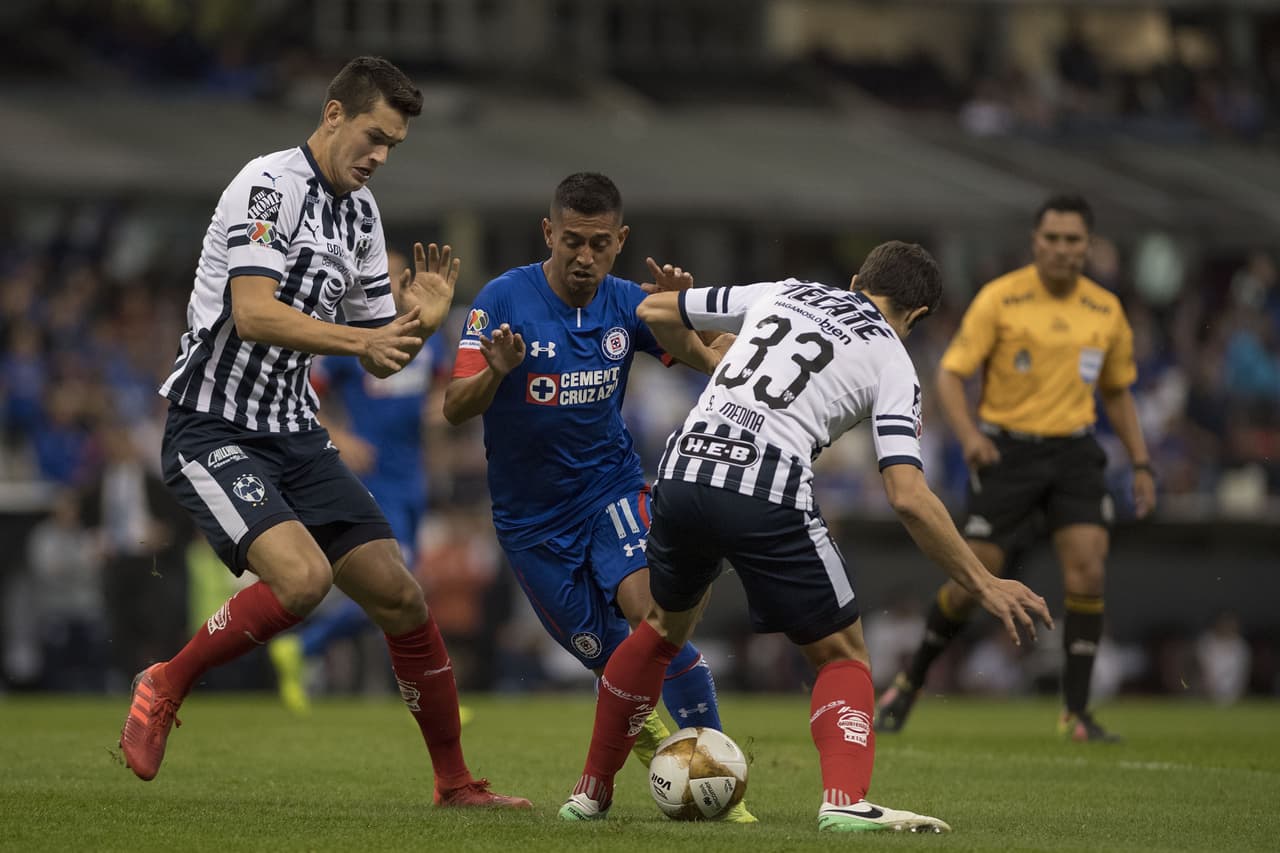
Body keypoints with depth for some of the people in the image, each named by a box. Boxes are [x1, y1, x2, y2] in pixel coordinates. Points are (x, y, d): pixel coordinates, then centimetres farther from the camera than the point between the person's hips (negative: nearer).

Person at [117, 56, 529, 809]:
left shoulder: (361, 213, 12)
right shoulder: (269, 185, -13)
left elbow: (382, 355, 17)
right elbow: (252, 314, -26)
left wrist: (420, 316, -4)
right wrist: (360, 339, -34)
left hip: (296, 435, 8)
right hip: (214, 430, -8)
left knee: (401, 597, 1)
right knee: (303, 576, -29)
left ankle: (456, 783, 13)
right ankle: (164, 690, -7)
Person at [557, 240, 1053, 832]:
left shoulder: (779, 293, 22)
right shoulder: (892, 363, 10)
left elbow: (655, 311, 32)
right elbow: (907, 498, -3)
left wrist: (703, 358, 52)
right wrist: (983, 585, 3)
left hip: (682, 469, 4)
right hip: (768, 492, -4)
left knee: (666, 624, 31)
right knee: (842, 654, 11)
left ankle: (591, 791, 37)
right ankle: (844, 800, -14)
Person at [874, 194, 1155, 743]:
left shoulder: (1105, 311, 6)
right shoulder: (999, 298, -7)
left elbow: (1117, 391, 19)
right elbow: (950, 373, -8)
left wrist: (1141, 464, 13)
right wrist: (968, 434, -24)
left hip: (1074, 451, 3)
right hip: (1007, 448, -3)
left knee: (1087, 572, -15)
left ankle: (1076, 712, -7)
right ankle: (910, 682, 21)